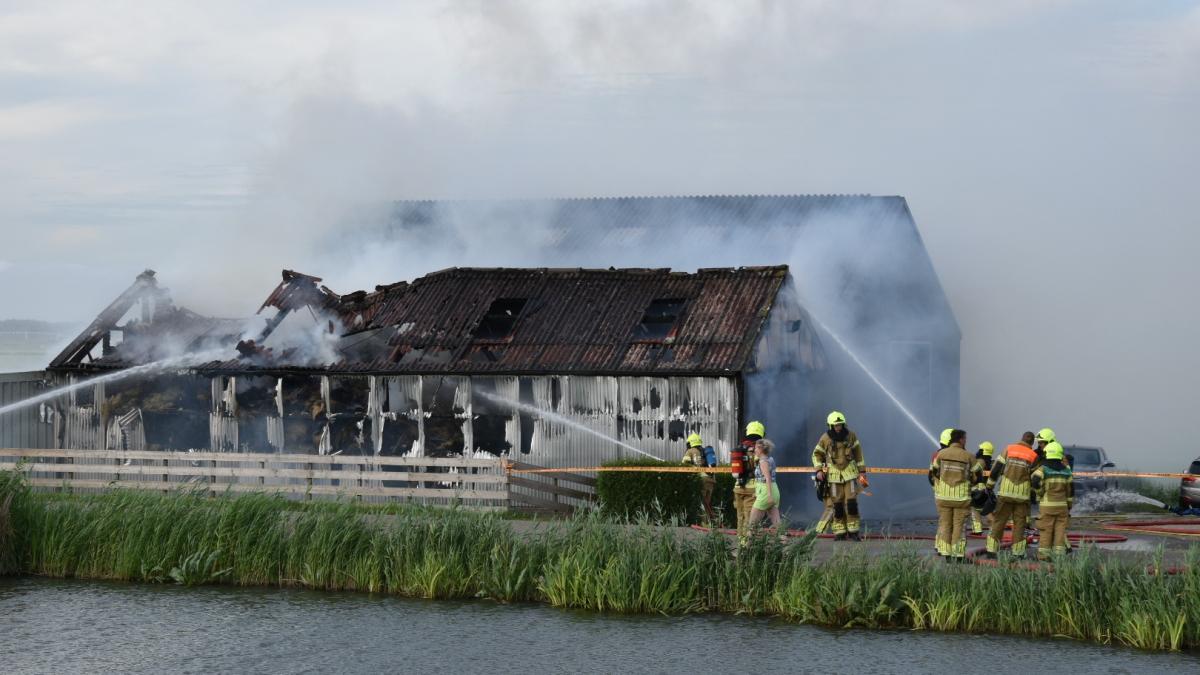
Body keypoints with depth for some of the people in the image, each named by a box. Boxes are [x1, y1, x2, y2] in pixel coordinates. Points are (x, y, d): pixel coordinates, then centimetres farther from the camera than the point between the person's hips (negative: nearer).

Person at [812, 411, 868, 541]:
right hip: (834, 475, 0)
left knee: (851, 502, -8)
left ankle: (853, 531, 0)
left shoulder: (850, 435, -3)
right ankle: (840, 532, 6)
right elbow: (817, 454, 7)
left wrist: (862, 471, 7)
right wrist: (818, 470, -6)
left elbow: (858, 453, 8)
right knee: (837, 504, -1)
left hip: (850, 473, 0)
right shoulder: (825, 438, -5)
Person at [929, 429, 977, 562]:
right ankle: (958, 556, 3)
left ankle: (946, 554, 7)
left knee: (945, 524, 9)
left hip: (943, 496, 2)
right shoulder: (968, 456, -4)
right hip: (962, 496, -2)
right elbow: (975, 477, -1)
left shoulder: (941, 454, 1)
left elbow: (932, 473, 2)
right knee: (959, 525, 4)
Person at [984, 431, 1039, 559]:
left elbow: (996, 468, 1)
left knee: (998, 521, 6)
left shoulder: (1009, 449, 4)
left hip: (1005, 492, 1)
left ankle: (991, 550, 3)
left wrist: (990, 486, 5)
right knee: (1019, 523, 7)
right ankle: (1017, 553, 5)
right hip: (1022, 494, 0)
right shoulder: (1034, 456, 2)